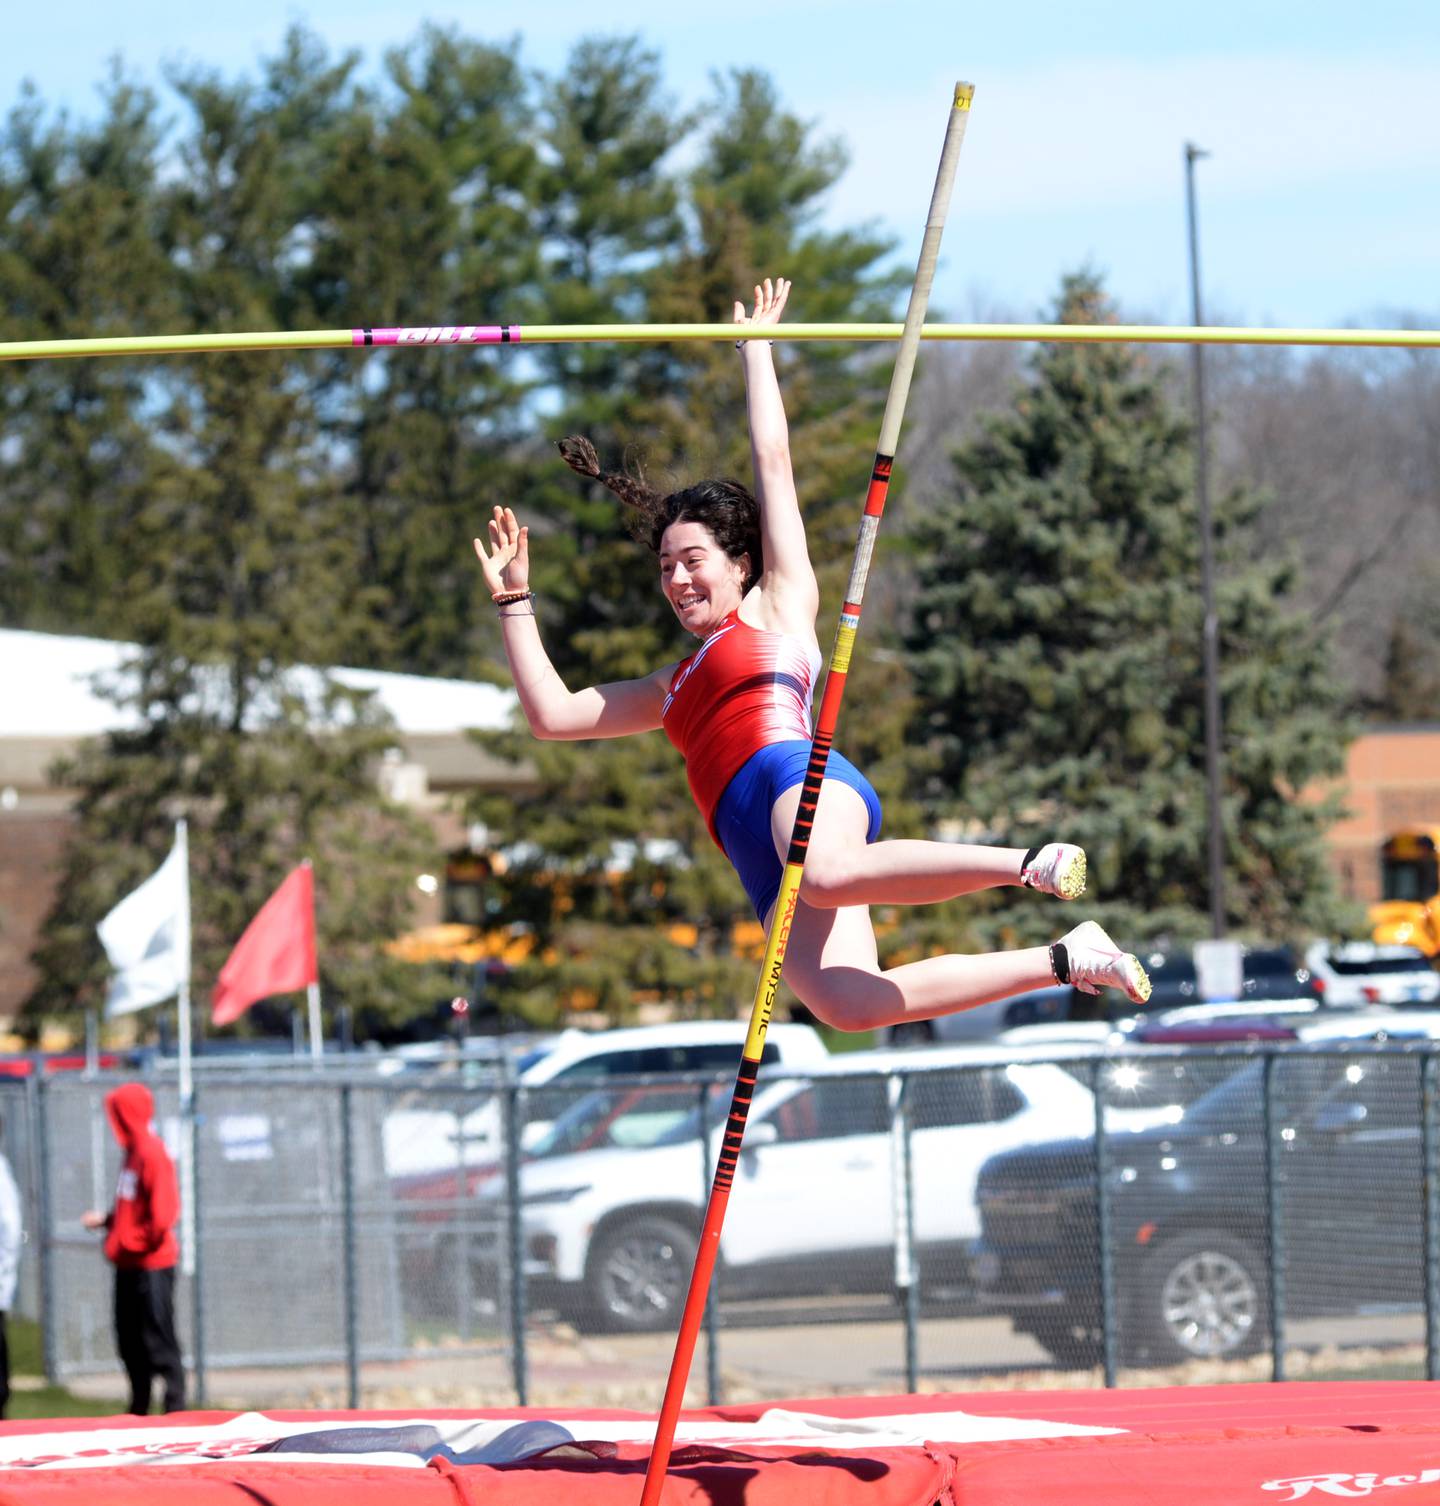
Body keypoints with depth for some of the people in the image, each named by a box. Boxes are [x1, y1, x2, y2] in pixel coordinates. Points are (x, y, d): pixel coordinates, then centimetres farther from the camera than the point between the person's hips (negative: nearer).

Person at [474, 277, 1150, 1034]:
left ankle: (1029, 864, -37)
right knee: (846, 1001, -26)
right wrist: (515, 600, 35)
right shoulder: (676, 688, 37)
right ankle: (1062, 961, -23)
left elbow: (773, 461, 19)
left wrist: (756, 349, 28)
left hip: (801, 780, -5)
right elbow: (552, 713, 36)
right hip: (769, 862, 5)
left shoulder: (780, 607, 20)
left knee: (829, 875, -45)